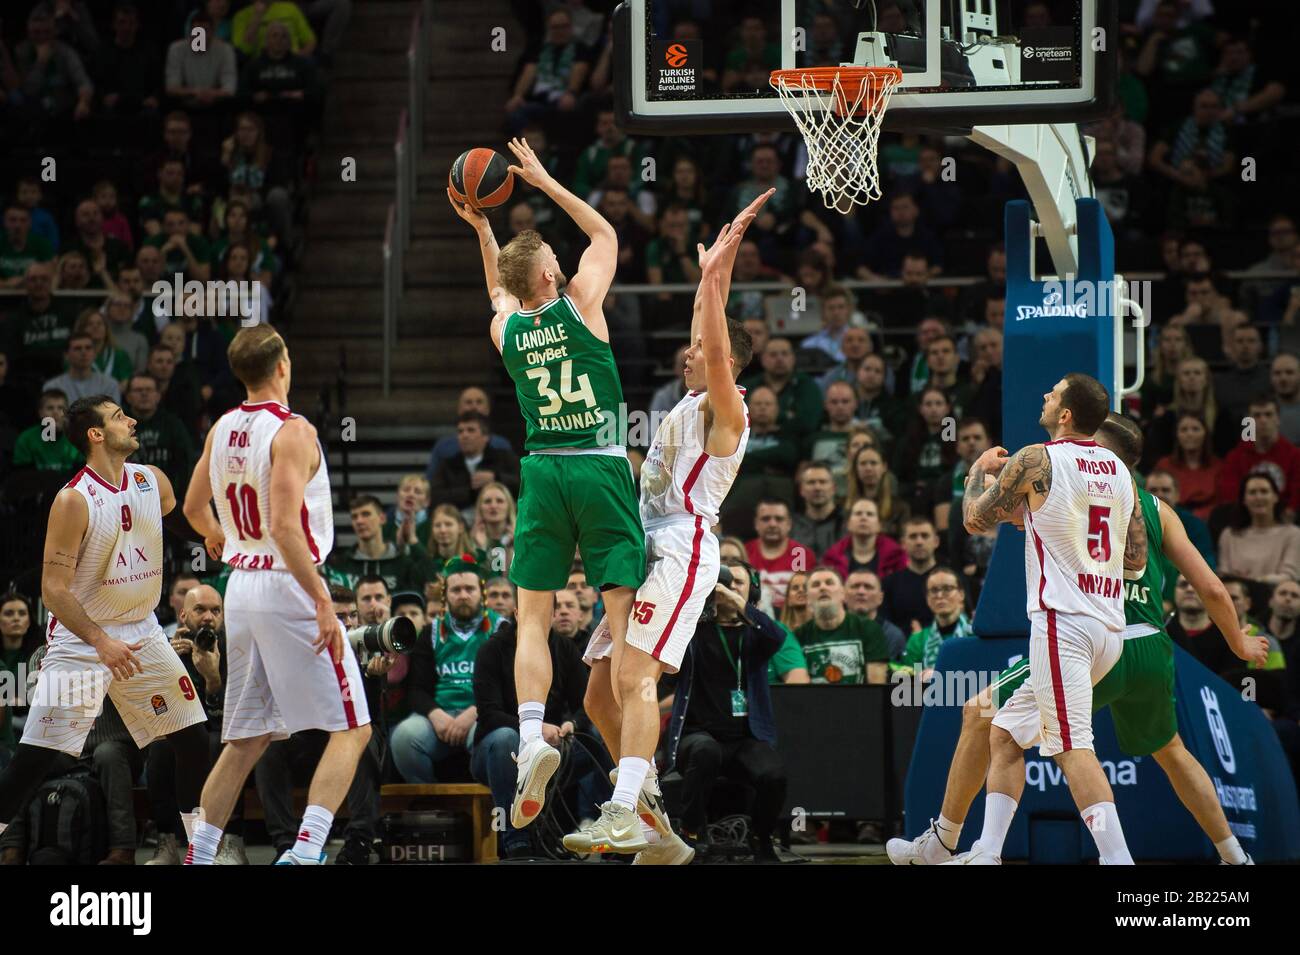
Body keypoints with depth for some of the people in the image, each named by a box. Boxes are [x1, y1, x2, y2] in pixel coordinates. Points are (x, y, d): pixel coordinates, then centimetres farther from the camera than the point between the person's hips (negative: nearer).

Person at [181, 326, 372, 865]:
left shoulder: (222, 430, 7)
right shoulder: (292, 432, -15)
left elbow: (193, 508, 21)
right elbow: (285, 528, -23)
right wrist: (322, 601, -21)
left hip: (241, 585, 7)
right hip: (288, 586, -7)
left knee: (247, 739, 16)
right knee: (351, 729, -2)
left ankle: (199, 855, 12)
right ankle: (306, 850, -16)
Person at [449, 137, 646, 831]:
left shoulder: (505, 329, 4)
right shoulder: (580, 304, -4)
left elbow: (501, 291, 31)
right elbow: (605, 234, 14)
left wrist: (480, 229, 27)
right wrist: (544, 182, 17)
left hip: (543, 470, 2)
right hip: (603, 468, -2)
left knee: (532, 618, 4)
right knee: (622, 613, -2)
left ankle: (532, 738, -15)